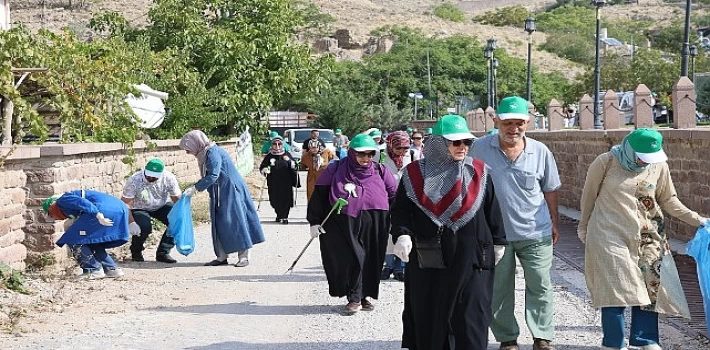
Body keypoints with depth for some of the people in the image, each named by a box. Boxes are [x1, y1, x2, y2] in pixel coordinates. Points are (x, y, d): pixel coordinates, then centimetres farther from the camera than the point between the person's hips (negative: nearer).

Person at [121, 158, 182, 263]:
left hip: (162, 206, 3)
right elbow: (125, 203, -25)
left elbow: (177, 199, -11)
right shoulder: (134, 181, -27)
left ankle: (163, 253, -7)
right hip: (140, 208, -3)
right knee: (145, 227, -32)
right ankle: (136, 251, 1)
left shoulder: (168, 178, -20)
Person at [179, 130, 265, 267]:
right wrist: (196, 187, 7)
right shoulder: (205, 154, 11)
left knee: (234, 222, -7)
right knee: (219, 224, 8)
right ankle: (222, 256, 11)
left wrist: (195, 187, -22)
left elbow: (213, 176, -25)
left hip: (230, 191, -10)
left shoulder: (213, 153, -19)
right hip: (219, 194, 10)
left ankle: (244, 256, -1)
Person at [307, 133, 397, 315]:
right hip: (344, 226, -2)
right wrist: (314, 222, 1)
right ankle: (355, 298, 2)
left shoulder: (380, 172, 8)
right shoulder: (336, 170, 2)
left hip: (373, 228, 2)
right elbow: (319, 196, 5)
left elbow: (394, 198, 13)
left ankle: (364, 295, 22)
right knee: (352, 259, -9)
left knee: (370, 260, 6)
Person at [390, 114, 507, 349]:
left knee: (471, 317, -2)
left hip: (471, 258, 0)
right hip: (428, 260, 0)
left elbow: (492, 209, 10)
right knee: (428, 317, 6)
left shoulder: (478, 172, 5)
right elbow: (400, 209, 2)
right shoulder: (415, 174, 3)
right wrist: (402, 234, -14)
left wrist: (498, 242, 11)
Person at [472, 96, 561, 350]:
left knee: (540, 286, 3)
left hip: (535, 233, 0)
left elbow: (550, 190, 10)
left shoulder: (540, 152, -2)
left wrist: (554, 223, 13)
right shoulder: (480, 149, -5)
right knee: (499, 289, 8)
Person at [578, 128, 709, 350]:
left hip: (647, 238, 4)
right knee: (615, 289, -6)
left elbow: (668, 200, 11)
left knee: (649, 288, 4)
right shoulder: (605, 163, -9)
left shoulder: (658, 166, 1)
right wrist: (584, 226, 13)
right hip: (610, 236, -4)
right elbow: (588, 196, 4)